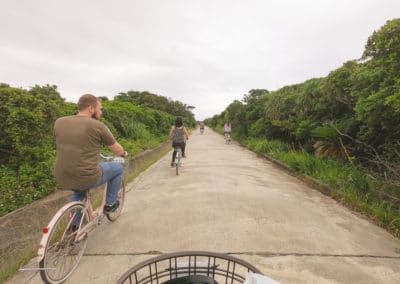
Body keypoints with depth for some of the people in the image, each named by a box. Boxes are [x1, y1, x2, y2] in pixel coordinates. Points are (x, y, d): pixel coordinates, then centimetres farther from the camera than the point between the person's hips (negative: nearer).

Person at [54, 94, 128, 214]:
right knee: (118, 168, 18)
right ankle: (110, 204, 28)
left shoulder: (59, 122, 4)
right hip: (87, 179, -6)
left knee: (79, 190, 38)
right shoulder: (98, 126, -10)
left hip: (62, 180, 6)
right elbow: (116, 149, 3)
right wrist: (124, 153, 26)